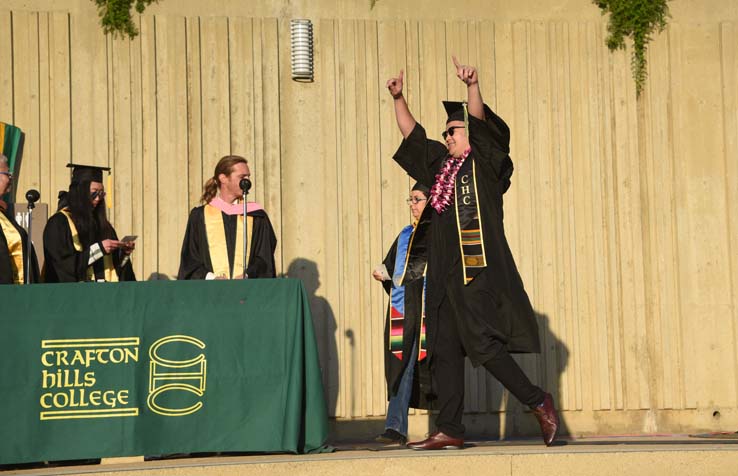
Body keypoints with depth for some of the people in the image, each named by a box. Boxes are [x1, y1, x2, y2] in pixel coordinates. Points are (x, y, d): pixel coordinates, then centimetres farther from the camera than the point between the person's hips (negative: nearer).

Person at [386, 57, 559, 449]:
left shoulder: (485, 161, 1)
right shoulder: (441, 164, 19)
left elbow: (480, 123, -13)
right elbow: (412, 134, 23)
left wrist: (472, 86, -27)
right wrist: (398, 99, 13)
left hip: (479, 270, -8)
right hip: (445, 272, 8)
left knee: (482, 343, -12)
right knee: (445, 350, 5)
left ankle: (538, 402, 2)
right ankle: (449, 431, 8)